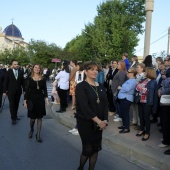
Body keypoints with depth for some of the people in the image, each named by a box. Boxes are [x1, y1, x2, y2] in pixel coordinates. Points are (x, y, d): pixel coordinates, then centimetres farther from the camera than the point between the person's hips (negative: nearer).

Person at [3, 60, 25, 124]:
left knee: (16, 104, 11)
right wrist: (5, 91, -7)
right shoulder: (8, 72, -5)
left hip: (18, 91, 3)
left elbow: (22, 82, 4)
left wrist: (24, 90, 4)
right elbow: (5, 82, -4)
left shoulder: (20, 72, 1)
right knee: (12, 104, 1)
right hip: (11, 91, -3)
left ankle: (15, 116, 25)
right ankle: (13, 118, 8)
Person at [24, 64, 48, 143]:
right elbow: (27, 90, -2)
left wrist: (46, 98, -10)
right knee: (32, 118, 5)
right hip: (32, 99, -1)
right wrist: (25, 100, -7)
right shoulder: (29, 79, -1)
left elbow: (45, 90, 4)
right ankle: (31, 130, 35)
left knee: (39, 117, 4)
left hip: (40, 100, 1)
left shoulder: (43, 79, 3)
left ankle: (38, 135, 14)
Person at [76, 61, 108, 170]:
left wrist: (105, 120, -9)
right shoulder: (81, 86, -11)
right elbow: (84, 106, -19)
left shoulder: (101, 87, 8)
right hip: (85, 123, -5)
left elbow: (105, 103, 5)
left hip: (99, 123, 5)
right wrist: (98, 121, -20)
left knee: (96, 148, 9)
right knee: (88, 148, 1)